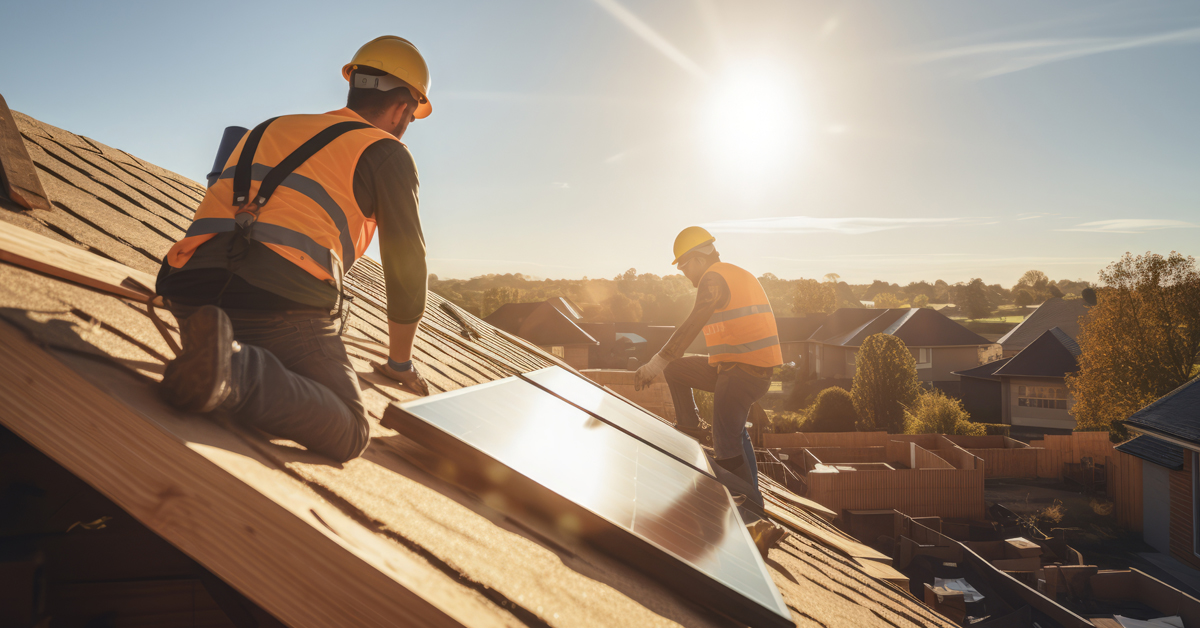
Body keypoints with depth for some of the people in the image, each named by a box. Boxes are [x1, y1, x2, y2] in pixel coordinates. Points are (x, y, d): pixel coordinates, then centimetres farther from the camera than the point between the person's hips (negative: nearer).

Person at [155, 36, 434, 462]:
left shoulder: (272, 128, 31)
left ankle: (219, 354, -4)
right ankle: (232, 369, -22)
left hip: (193, 286, 7)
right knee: (348, 435, 2)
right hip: (284, 300, -6)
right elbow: (407, 265, 13)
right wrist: (401, 363, 27)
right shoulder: (386, 153, 12)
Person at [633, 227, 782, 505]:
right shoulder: (740, 274, 19)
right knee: (674, 370, 18)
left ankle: (752, 506, 5)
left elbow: (692, 326, -21)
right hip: (759, 371, 10)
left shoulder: (714, 278, -11)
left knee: (726, 445, -3)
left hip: (740, 372, -10)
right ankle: (690, 427, 25)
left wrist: (654, 365, -23)